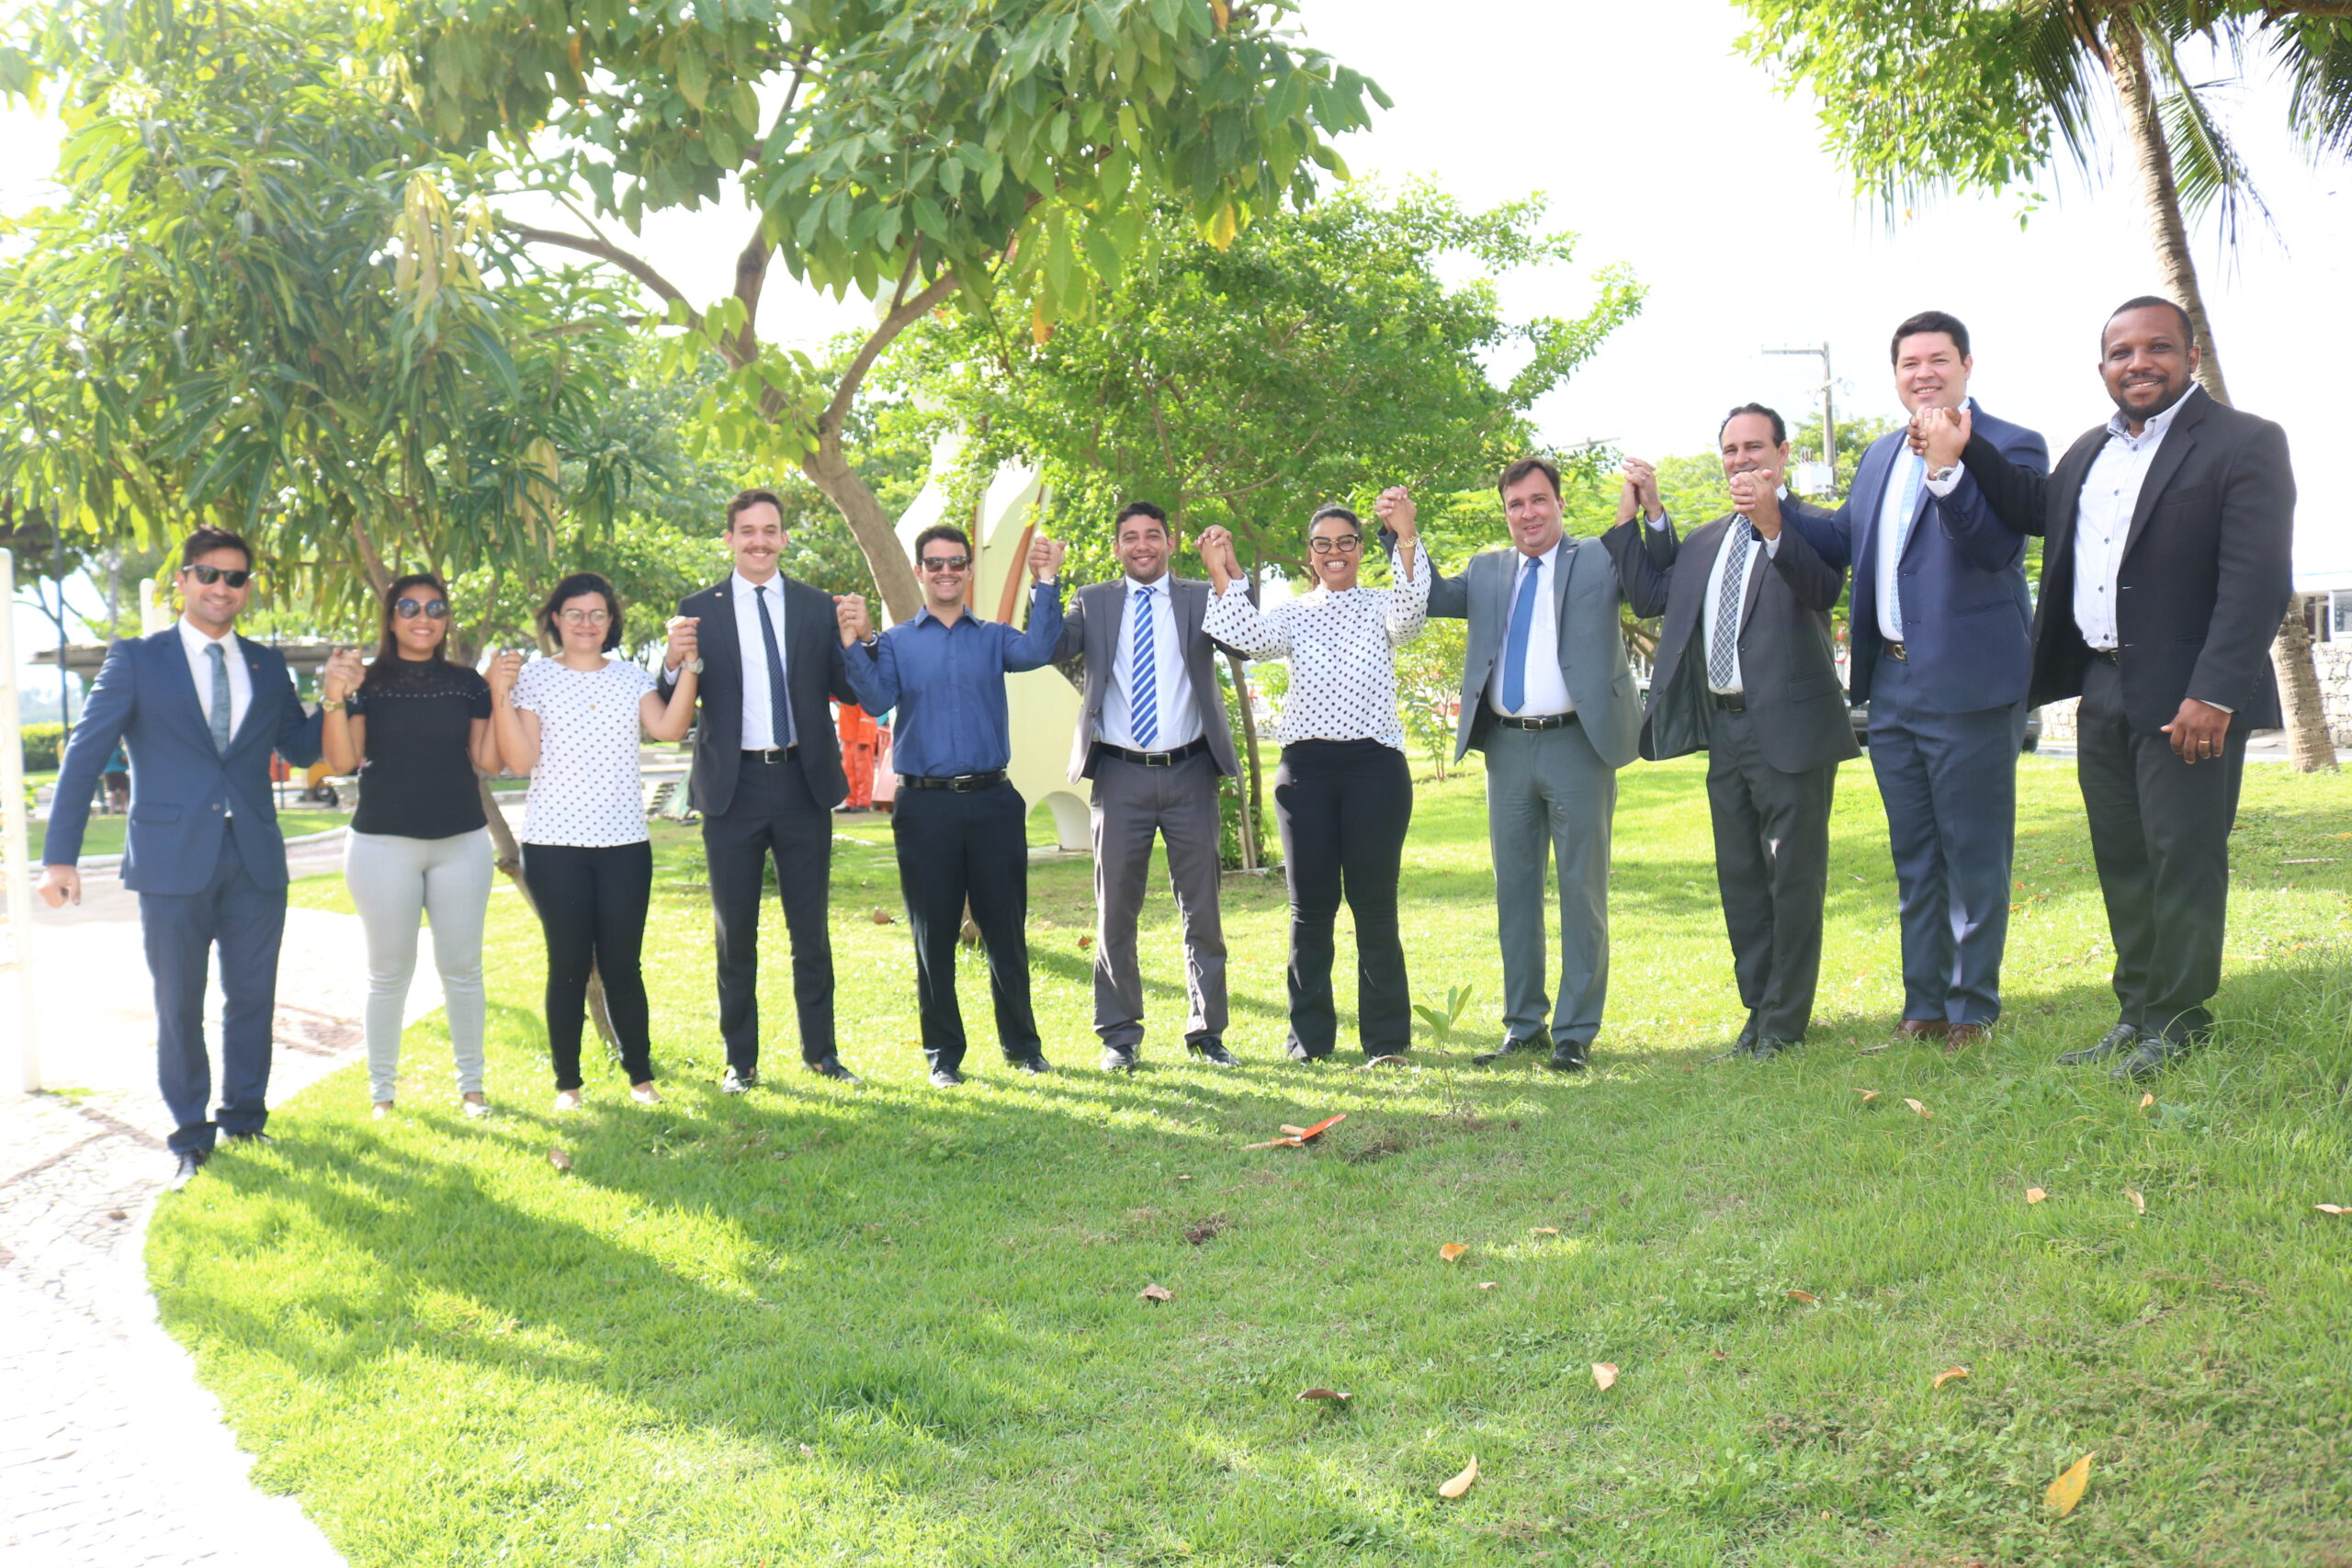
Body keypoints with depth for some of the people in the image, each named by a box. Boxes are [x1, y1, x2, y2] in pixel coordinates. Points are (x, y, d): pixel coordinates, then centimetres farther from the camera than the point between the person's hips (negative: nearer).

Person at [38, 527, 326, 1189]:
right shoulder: (137, 660, 0)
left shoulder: (266, 666, 10)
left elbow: (303, 747, 14)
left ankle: (244, 1117, 27)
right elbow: (84, 753, -3)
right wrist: (60, 856, -10)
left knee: (252, 998, 10)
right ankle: (191, 1135, 20)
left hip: (255, 861, 3)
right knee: (179, 1006, 6)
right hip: (173, 860, -3)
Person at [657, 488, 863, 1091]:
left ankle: (820, 1051, 20)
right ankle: (740, 1060, 17)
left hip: (803, 782, 1)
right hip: (734, 786, -1)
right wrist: (673, 665, -20)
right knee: (735, 934, 7)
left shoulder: (818, 607, 6)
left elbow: (849, 692, 4)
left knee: (812, 929, 9)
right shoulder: (698, 611, 3)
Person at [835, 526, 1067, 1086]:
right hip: (926, 805, 0)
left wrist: (1047, 583, -15)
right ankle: (943, 1052, 16)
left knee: (1006, 931, 6)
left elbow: (1036, 650, -10)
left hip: (992, 802, 1)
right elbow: (876, 699, -6)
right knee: (933, 936, 5)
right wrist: (855, 643, -17)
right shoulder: (895, 642, 9)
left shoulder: (993, 638, 10)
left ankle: (1021, 1044, 19)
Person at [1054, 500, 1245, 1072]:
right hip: (1120, 773, 0)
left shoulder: (1201, 598, 7)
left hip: (1189, 772, 0)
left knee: (1202, 908, 7)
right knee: (1115, 911, 5)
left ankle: (1206, 1030, 18)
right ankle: (1120, 1036, 16)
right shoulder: (1093, 602, 9)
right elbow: (1052, 649, -6)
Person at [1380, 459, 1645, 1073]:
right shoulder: (1487, 571, 15)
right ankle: (1523, 1024, 21)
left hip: (1577, 745, -4)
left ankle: (1576, 1032, 9)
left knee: (1582, 890, 1)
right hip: (1508, 747, 4)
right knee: (1514, 889, 10)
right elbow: (1434, 595, 6)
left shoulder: (1598, 559, 2)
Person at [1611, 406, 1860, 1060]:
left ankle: (1785, 1022, 9)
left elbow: (1825, 591, -21)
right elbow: (1650, 596, 9)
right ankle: (1757, 1012, 23)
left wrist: (1771, 526, -33)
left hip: (1789, 729, -7)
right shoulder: (1703, 542, 18)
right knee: (1739, 879, 12)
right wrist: (1639, 516, 6)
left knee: (1793, 878, 0)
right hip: (1725, 730, 7)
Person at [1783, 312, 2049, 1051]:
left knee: (1974, 856, 1)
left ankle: (1973, 1008, 12)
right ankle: (1924, 1004, 24)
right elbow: (1847, 539, 20)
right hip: (1892, 686, 7)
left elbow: (1997, 545, -22)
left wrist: (1945, 469, -32)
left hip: (1967, 686, -7)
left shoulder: (2011, 447, -7)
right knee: (1914, 859, 14)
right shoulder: (1881, 455, 16)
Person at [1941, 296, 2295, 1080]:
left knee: (2183, 859, -1)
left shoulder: (2245, 443, -8)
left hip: (2187, 699, -7)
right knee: (2121, 861, 14)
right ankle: (2137, 1012, 25)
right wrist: (1967, 451, 13)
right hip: (2101, 691, 7)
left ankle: (2178, 1023, 10)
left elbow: (2257, 582, -16)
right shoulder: (2091, 451, 16)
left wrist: (2213, 694, -23)